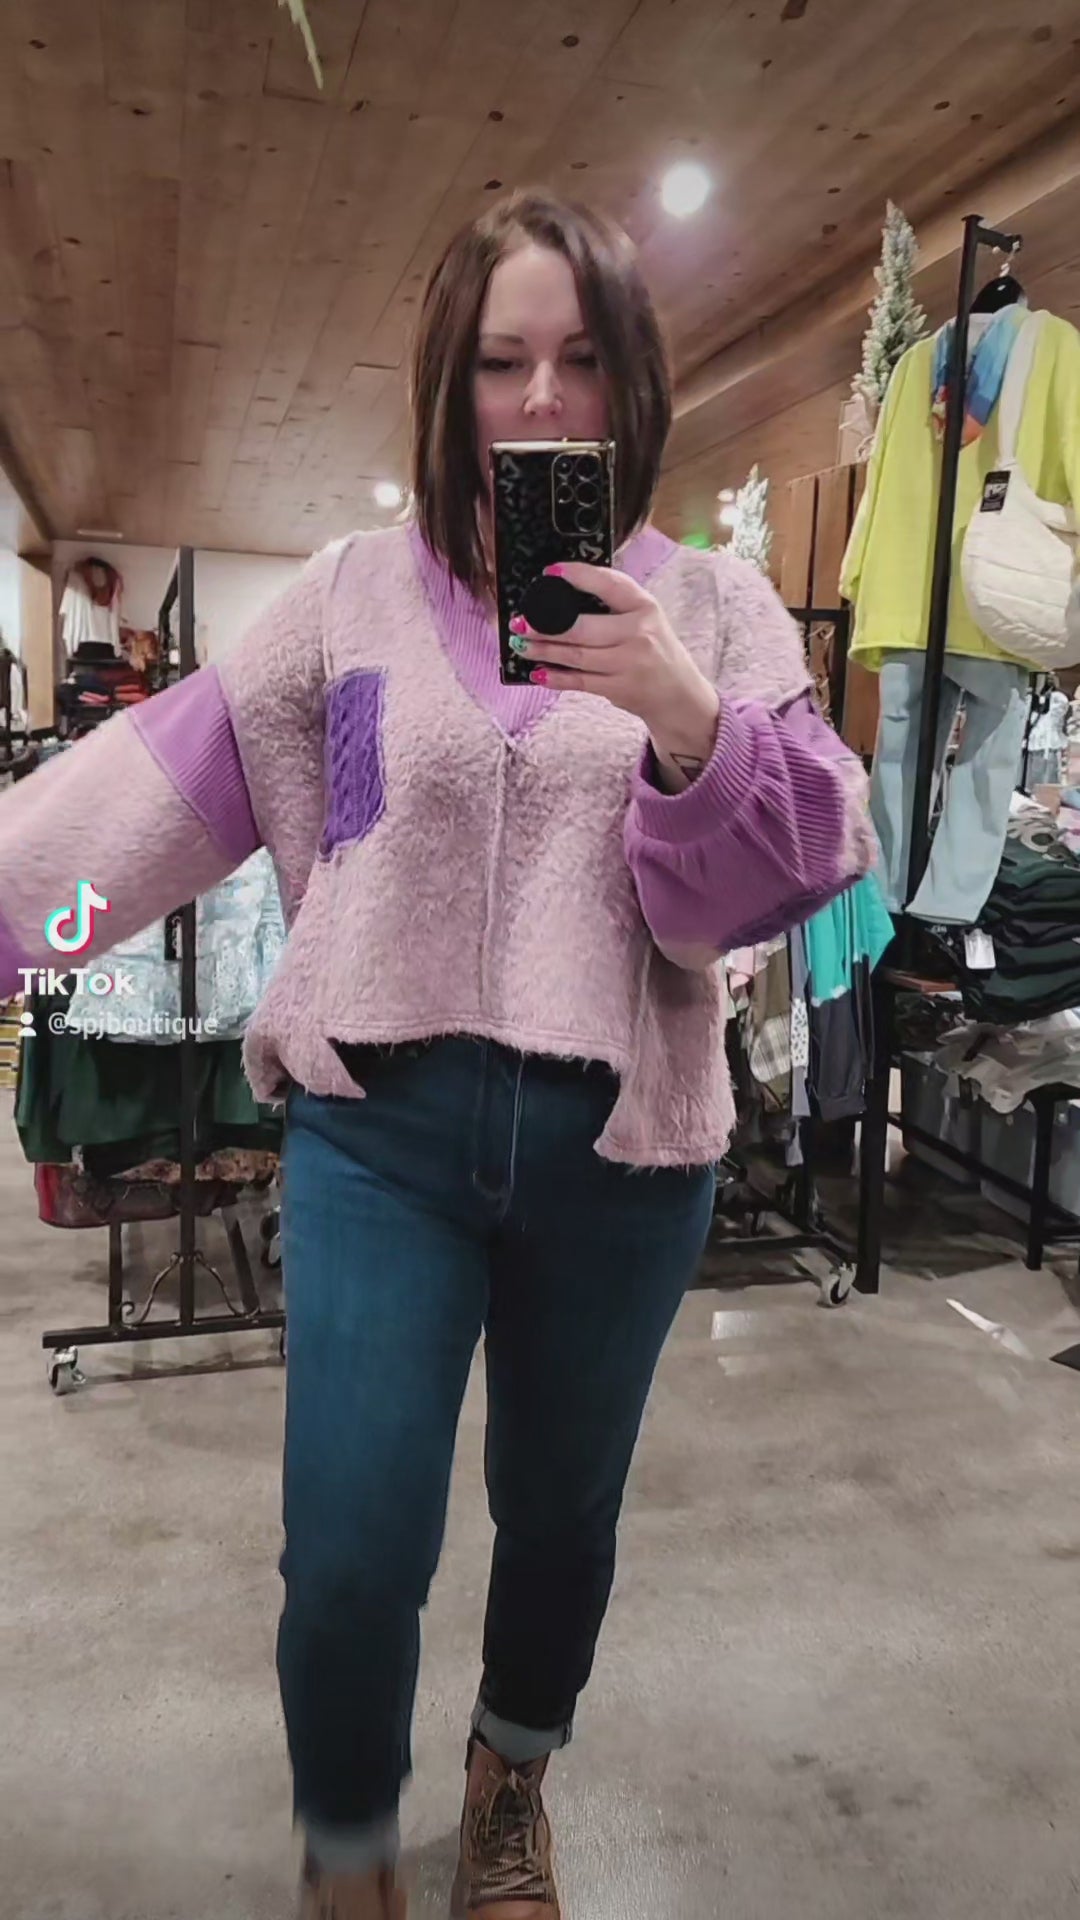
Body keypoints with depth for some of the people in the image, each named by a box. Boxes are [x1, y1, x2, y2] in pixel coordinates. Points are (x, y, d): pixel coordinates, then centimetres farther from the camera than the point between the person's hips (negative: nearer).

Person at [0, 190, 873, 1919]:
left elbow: (794, 871, -6)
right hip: (381, 1126, 0)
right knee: (350, 1558, -1)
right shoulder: (355, 591, 3)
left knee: (562, 1514, 19)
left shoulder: (716, 608, 2)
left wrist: (692, 722, -24)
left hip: (620, 1147, 1)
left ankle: (513, 1780, 53)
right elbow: (163, 788, 4)